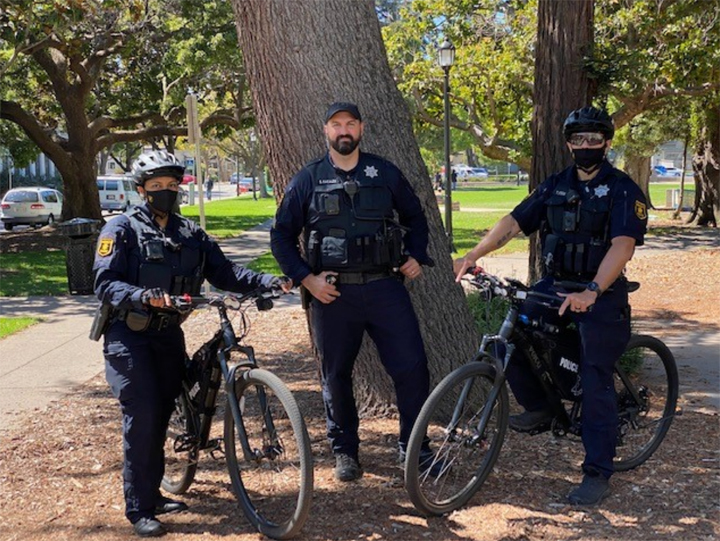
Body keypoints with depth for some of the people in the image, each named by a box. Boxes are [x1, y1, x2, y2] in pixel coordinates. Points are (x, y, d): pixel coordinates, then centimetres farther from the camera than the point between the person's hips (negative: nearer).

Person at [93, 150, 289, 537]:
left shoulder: (190, 234, 10)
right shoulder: (122, 229, -6)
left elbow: (223, 271, 0)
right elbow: (105, 283, -16)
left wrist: (266, 281, -15)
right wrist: (143, 297, -35)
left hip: (168, 334, 5)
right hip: (128, 335, -5)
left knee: (161, 414, 9)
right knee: (142, 415, -12)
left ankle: (153, 493, 25)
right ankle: (139, 509, -4)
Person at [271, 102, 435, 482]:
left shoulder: (384, 173, 7)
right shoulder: (308, 180, 4)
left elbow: (415, 217, 21)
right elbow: (281, 236, 6)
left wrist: (416, 257, 6)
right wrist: (306, 278, -5)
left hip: (384, 288, 1)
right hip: (332, 293, 0)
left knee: (412, 367, -5)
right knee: (336, 376, 7)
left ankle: (413, 446, 13)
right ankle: (344, 451, 24)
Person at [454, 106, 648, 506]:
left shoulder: (623, 190, -8)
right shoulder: (555, 186, 8)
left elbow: (623, 244, -23)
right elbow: (513, 222, 1)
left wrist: (592, 291, -38)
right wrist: (472, 256, -14)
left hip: (601, 294, -5)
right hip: (553, 286, 5)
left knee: (595, 381, -9)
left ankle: (598, 473, 1)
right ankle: (540, 408, 18)